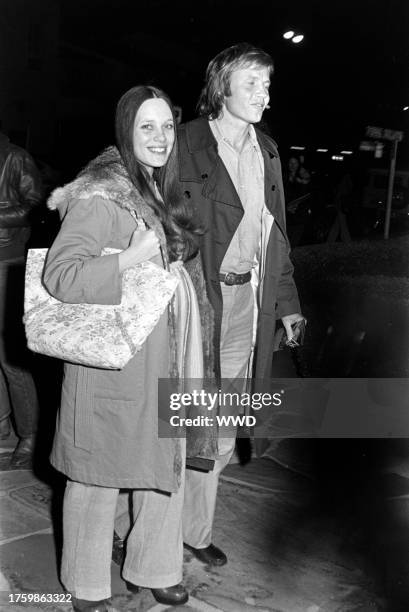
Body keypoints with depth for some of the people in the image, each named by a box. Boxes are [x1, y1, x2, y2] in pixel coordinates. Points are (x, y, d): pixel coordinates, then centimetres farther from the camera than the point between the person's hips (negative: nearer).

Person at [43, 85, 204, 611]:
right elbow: (59, 276, -23)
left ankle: (152, 568, 36)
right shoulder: (101, 195, -16)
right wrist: (133, 257, -27)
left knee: (165, 464, 15)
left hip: (161, 358, 8)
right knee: (99, 475, 8)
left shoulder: (160, 191, 12)